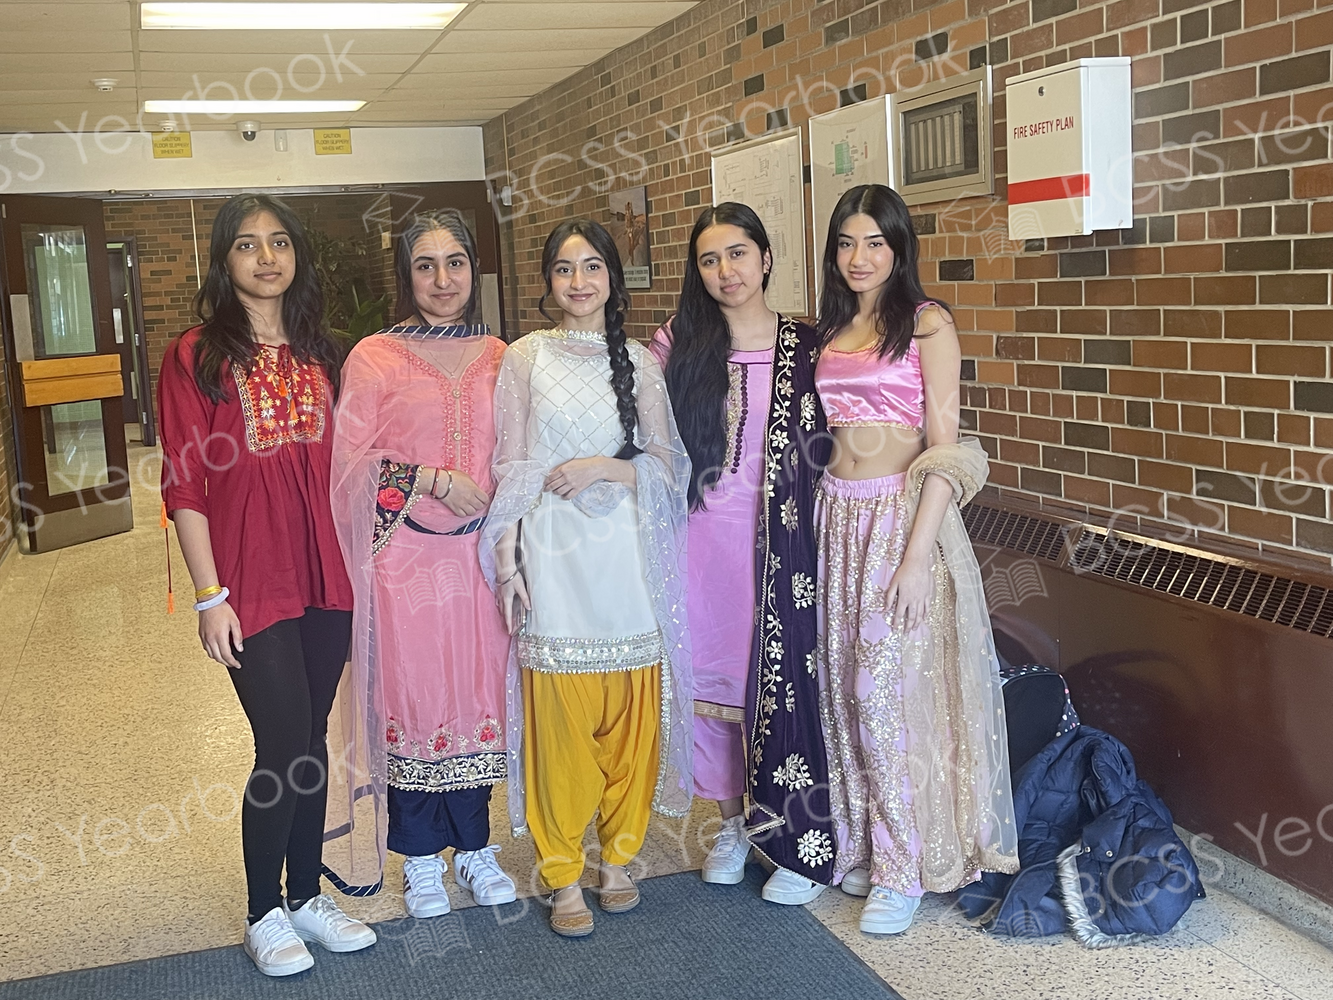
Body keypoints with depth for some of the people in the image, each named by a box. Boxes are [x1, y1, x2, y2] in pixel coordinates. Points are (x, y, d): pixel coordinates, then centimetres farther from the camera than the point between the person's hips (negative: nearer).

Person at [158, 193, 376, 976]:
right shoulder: (197, 357, -5)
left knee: (312, 740, 12)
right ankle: (265, 914, 17)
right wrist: (210, 596, -11)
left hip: (325, 580, 4)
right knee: (284, 748, -3)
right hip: (253, 585, -4)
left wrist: (354, 566, 8)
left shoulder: (321, 354, 9)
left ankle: (307, 894, 28)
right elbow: (185, 486, -7)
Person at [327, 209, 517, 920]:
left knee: (477, 692, 10)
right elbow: (351, 461, -7)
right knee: (411, 694, 5)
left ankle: (474, 847, 27)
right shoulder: (374, 358, -3)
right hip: (406, 557, -3)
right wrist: (433, 479, -16)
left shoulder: (496, 357, 9)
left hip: (480, 553, 3)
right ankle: (420, 859, 21)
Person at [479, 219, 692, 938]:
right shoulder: (525, 359, 4)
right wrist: (506, 559, -5)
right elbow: (511, 469, 2)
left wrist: (606, 468, -9)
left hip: (628, 554, 2)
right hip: (555, 555, -2)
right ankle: (563, 874, 14)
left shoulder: (639, 361, 9)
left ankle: (617, 854, 24)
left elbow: (667, 465, 8)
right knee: (561, 714, 0)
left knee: (630, 713, 5)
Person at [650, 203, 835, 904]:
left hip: (776, 539, -1)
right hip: (699, 536, 2)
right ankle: (732, 821, 30)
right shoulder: (678, 343, 4)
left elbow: (821, 450, 5)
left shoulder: (803, 348, 2)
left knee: (782, 679, 0)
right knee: (711, 674, 10)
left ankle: (800, 843, 15)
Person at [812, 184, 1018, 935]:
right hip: (837, 514, 6)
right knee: (845, 688, 10)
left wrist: (918, 554, -17)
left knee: (887, 691, -4)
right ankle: (861, 844, 26)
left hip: (901, 513, -6)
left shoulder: (927, 324, -5)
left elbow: (945, 447, -10)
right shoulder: (831, 329, 13)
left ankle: (904, 866, 11)